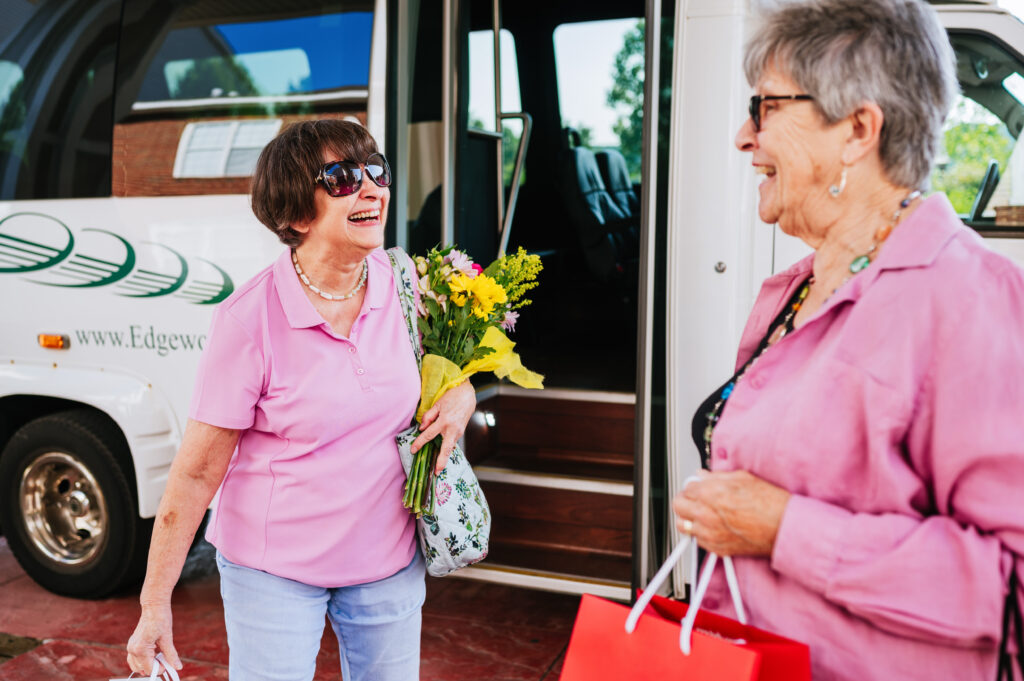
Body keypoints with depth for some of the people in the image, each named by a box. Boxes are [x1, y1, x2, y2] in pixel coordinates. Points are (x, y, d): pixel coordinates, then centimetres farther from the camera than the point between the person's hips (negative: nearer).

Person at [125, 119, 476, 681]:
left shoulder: (400, 281, -6)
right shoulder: (249, 319, -20)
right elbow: (197, 472, -15)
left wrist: (461, 395, -9)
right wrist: (155, 605, -12)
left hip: (388, 560, 5)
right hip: (273, 569, -4)